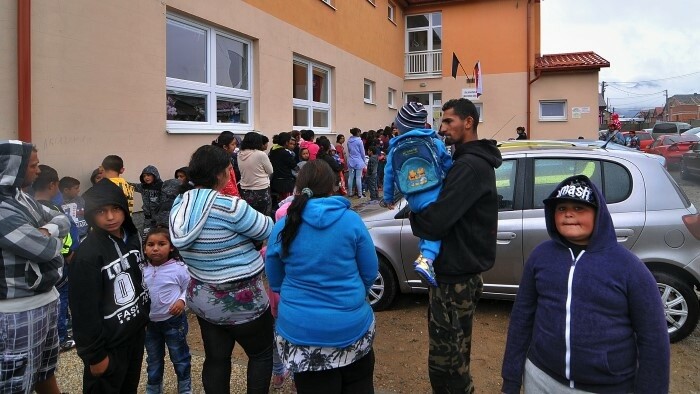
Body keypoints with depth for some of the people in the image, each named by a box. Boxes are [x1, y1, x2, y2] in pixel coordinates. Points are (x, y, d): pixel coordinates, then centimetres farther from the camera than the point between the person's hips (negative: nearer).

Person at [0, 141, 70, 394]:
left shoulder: (22, 198, 7)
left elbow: (63, 220, 11)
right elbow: (49, 249, -25)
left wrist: (48, 230, -12)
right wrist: (49, 237, -2)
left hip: (45, 298, 9)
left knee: (46, 370, 26)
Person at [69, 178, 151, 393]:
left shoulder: (132, 238, 1)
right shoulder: (87, 254, -21)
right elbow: (85, 310, -18)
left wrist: (145, 316, 13)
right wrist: (95, 354, -15)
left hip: (136, 333, 7)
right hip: (109, 342, -7)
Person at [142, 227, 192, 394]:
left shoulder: (178, 268, -18)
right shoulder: (143, 270, -5)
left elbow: (190, 288, -5)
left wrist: (182, 300, -22)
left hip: (173, 321, -4)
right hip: (149, 322, 4)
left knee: (179, 357, 13)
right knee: (153, 360, 21)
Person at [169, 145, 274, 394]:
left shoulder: (180, 205, -1)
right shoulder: (229, 206, -25)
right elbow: (269, 231, -13)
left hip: (202, 297, 7)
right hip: (240, 300, -7)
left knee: (216, 358, 18)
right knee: (262, 354, 15)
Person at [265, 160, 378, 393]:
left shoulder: (282, 228, -7)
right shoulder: (351, 220, -9)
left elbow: (275, 282, 6)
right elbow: (370, 273, 0)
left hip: (300, 331, 1)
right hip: (352, 326, 0)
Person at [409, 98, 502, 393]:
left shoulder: (470, 166, -20)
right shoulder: (472, 160, 15)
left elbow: (436, 220, -28)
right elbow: (449, 206, 14)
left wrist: (414, 217, -6)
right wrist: (422, 214, -5)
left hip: (456, 277, -10)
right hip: (457, 270, 10)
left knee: (447, 359, 0)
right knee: (450, 354, 22)